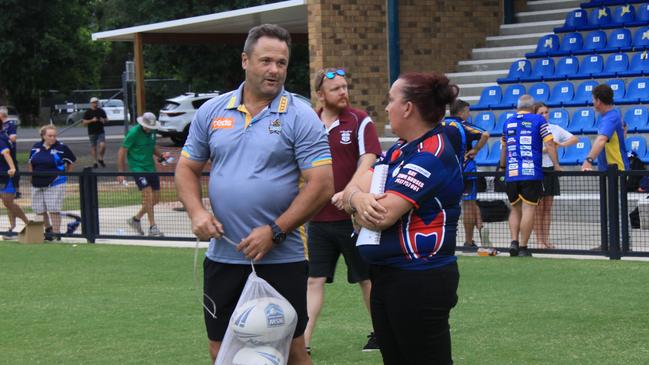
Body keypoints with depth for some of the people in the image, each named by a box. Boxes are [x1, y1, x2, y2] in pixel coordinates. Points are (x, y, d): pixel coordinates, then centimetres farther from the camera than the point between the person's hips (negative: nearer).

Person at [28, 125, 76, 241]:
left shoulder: (61, 148, -7)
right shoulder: (36, 147, 6)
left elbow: (71, 161, 5)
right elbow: (31, 163, 20)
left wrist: (64, 175, 3)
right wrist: (33, 176, 14)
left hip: (55, 184, -5)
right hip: (37, 184, 5)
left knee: (54, 209, -8)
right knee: (39, 209, 10)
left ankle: (56, 232, -1)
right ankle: (48, 229, 31)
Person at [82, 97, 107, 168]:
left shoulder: (101, 111, 9)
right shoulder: (87, 112, 0)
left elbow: (106, 119, 18)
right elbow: (84, 122, -3)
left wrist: (104, 120, -5)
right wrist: (92, 120, -17)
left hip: (101, 132, 1)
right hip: (92, 133, -1)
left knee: (102, 145, -15)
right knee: (93, 147, 3)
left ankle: (100, 159, 7)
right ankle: (95, 162, 13)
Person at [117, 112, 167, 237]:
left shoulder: (152, 132, 5)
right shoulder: (134, 133, -14)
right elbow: (122, 152, -9)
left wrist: (161, 155, 1)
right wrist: (121, 172, -12)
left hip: (151, 168, 7)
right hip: (138, 169, -7)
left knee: (155, 199, 7)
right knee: (148, 194, -18)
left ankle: (136, 219, 27)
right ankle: (153, 228, -14)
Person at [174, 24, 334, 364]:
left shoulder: (300, 116, -6)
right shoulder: (211, 112, 7)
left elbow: (322, 184, -11)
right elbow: (187, 168, 14)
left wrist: (275, 232, -16)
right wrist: (196, 212, -6)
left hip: (281, 258, -4)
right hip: (222, 256, 4)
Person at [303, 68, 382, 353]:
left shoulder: (360, 121, -5)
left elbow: (368, 160, -15)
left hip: (352, 215, -3)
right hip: (318, 218, 3)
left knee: (366, 278, 8)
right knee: (314, 279, 1)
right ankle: (303, 342, 2)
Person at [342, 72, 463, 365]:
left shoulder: (433, 155, -17)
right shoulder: (399, 151, 13)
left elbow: (382, 216, -23)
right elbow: (354, 188, 6)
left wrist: (354, 201, -2)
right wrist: (358, 197, -18)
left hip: (420, 282, -9)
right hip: (386, 275, 9)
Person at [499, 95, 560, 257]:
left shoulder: (508, 122, 14)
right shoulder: (538, 120, 2)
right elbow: (549, 144, -5)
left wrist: (502, 167, 36)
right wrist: (556, 166, -2)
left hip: (511, 174, 4)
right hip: (532, 174, -4)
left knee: (515, 209, 14)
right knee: (528, 209, -2)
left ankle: (514, 242, -1)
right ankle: (523, 247, -5)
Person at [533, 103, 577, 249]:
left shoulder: (555, 129, 9)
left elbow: (575, 139, 10)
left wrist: (562, 144, -6)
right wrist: (545, 149, -22)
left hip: (551, 170, 5)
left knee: (548, 208, 8)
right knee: (539, 208, -1)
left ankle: (546, 240, 11)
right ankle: (539, 240, 2)